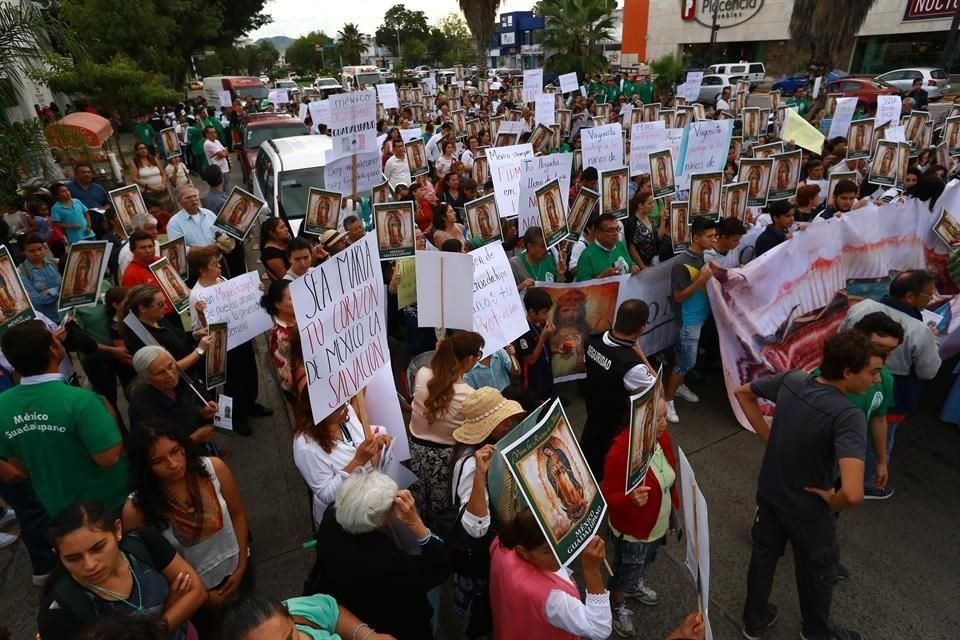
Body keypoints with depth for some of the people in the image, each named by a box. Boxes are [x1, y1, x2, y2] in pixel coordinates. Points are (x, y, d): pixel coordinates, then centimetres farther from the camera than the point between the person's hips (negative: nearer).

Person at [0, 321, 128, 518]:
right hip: (109, 501, -5)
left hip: (59, 507, 5)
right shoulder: (79, 400, -31)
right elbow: (109, 458, -27)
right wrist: (107, 413, -12)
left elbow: (19, 466, 0)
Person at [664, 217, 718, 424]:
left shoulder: (703, 256, 1)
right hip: (689, 319, -8)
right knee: (687, 362, -2)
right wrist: (701, 279, -28)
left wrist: (713, 273, -3)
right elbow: (678, 297, -22)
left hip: (701, 315, 8)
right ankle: (667, 399, 10)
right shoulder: (682, 264, -24)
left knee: (686, 357, 21)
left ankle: (679, 386, 41)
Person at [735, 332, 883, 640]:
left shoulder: (791, 379, -15)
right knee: (816, 570, 24)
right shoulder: (849, 416, -33)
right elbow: (853, 494, -43)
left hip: (769, 491, 5)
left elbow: (743, 393, 3)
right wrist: (832, 502, -20)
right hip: (808, 507, -5)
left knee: (763, 555, 25)